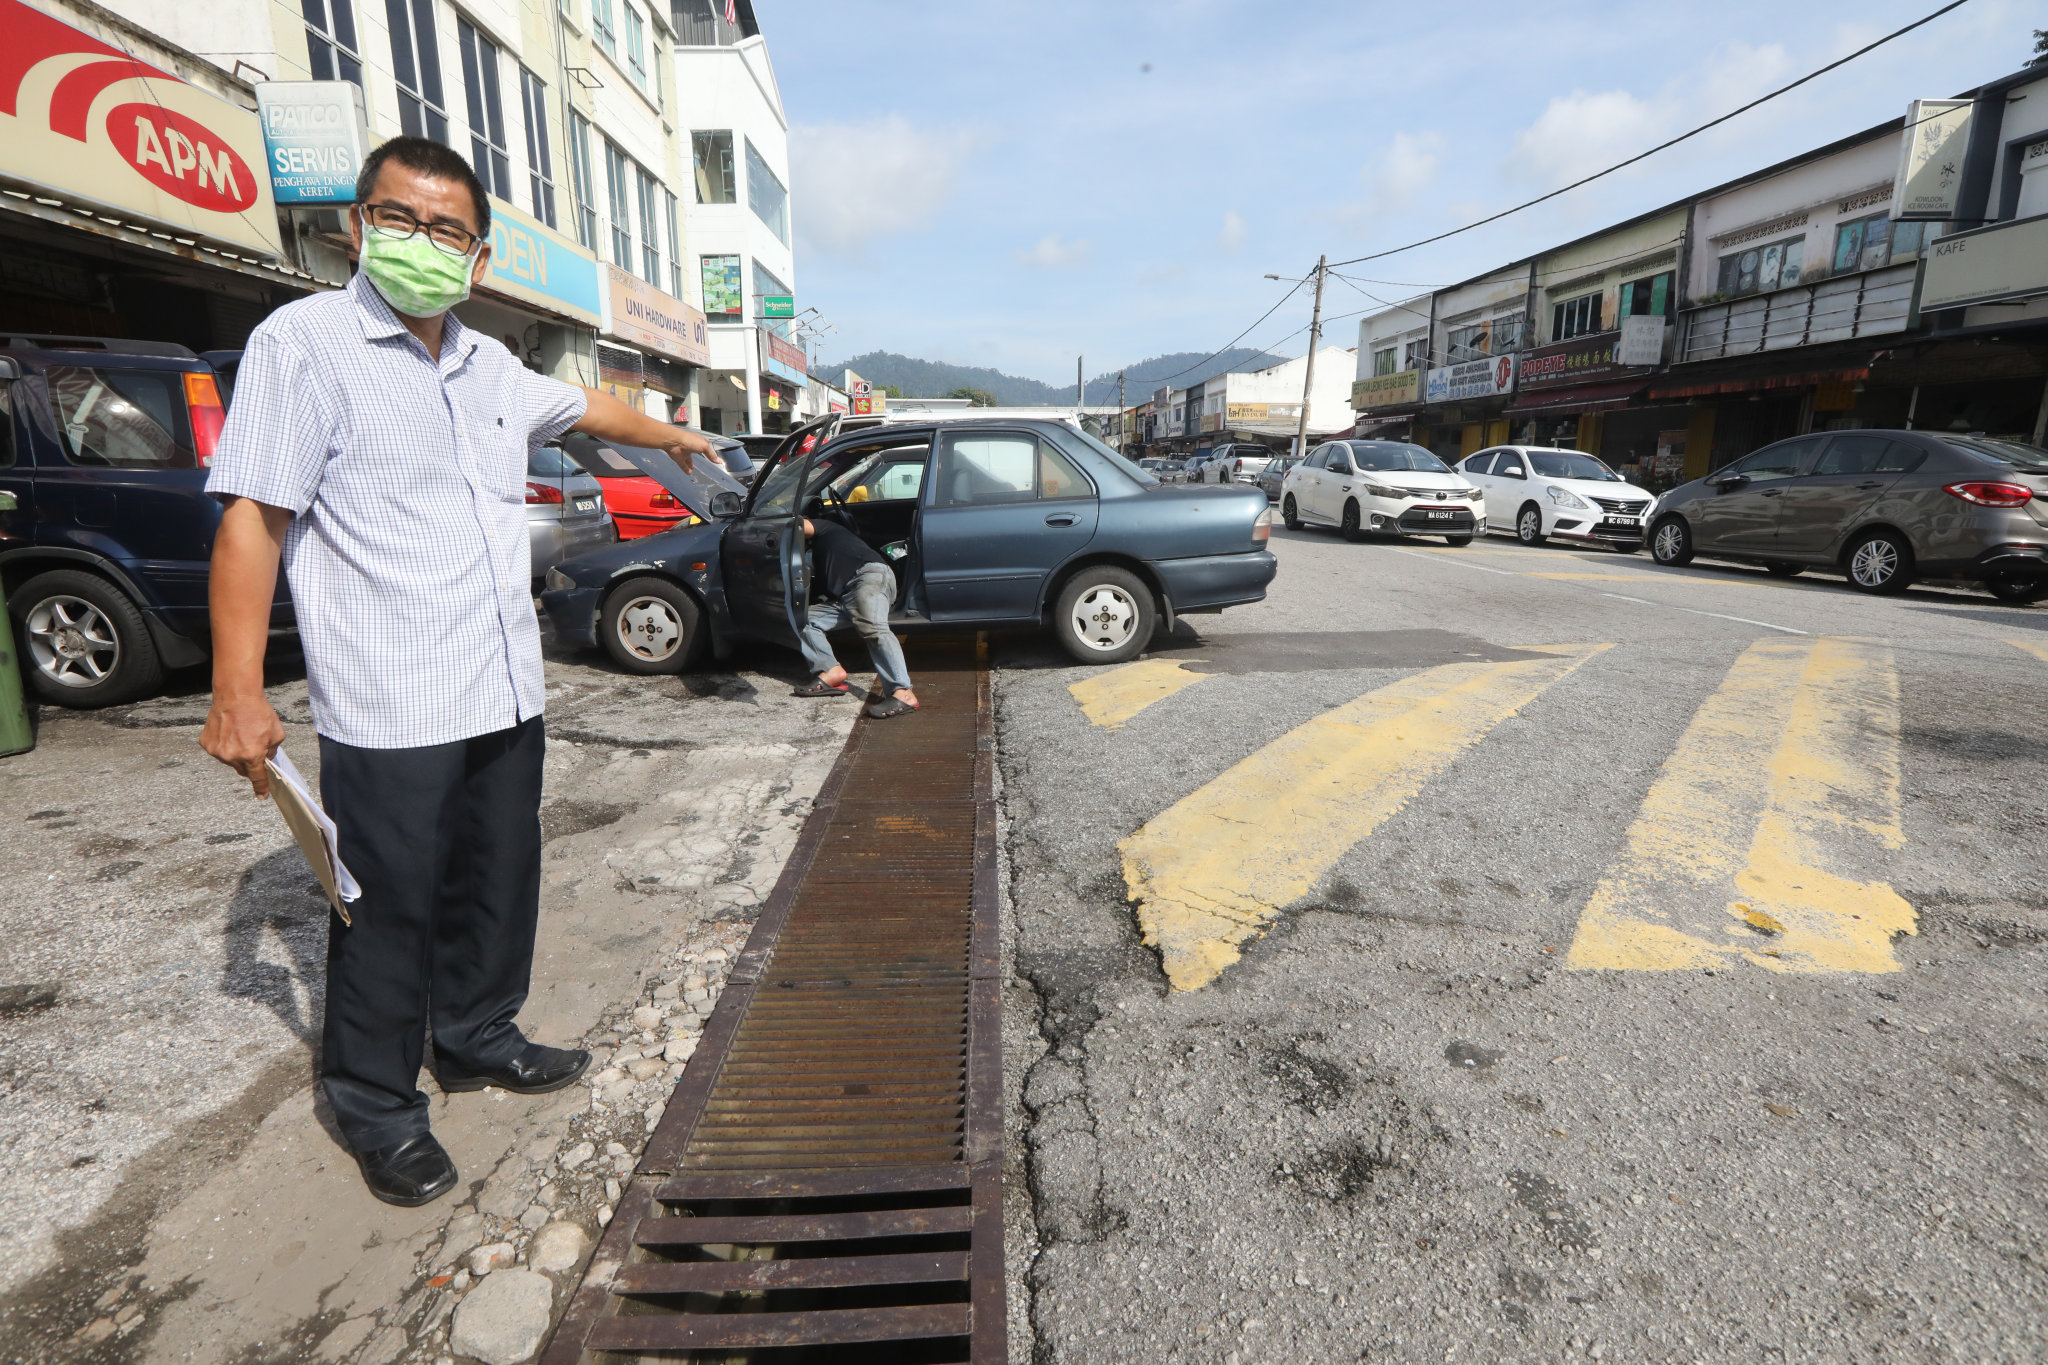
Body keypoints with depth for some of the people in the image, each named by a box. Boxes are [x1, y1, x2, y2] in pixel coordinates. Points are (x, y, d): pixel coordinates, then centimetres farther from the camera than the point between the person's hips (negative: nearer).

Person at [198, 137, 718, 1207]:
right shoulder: (305, 343, -7)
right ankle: (376, 1105, 26)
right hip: (388, 713, -6)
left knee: (498, 886, 17)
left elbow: (585, 407, 33)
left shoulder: (488, 366, 13)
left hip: (504, 696, 7)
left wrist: (671, 436, 49)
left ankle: (477, 1039, 38)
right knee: (390, 912, 5)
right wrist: (238, 693, -16)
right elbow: (253, 517, -12)